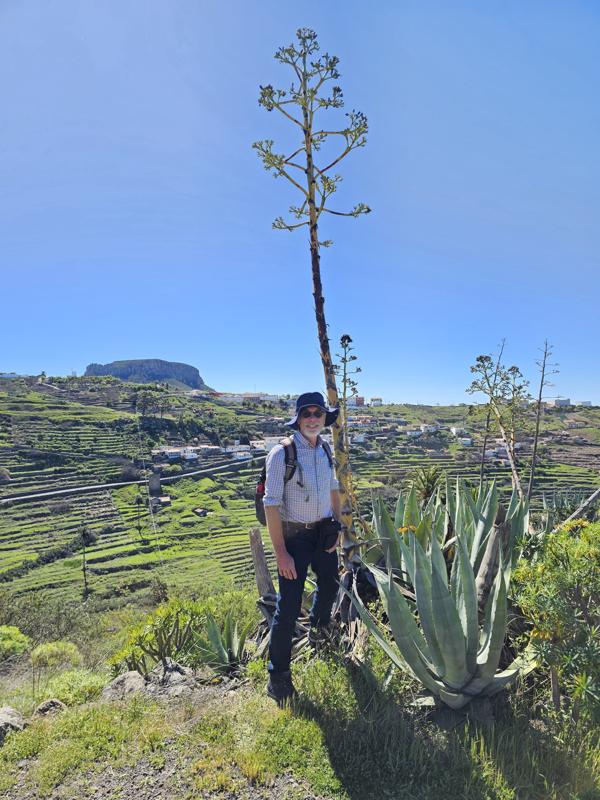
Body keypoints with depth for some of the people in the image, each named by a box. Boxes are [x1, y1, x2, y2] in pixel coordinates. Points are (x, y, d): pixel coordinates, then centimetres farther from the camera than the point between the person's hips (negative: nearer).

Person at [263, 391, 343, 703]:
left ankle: (318, 629, 56)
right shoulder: (281, 454, -20)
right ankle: (277, 677, 14)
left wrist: (337, 528, 9)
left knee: (329, 585, 26)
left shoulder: (325, 452, 1)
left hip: (324, 533, 7)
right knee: (289, 606, -5)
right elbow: (271, 505, -20)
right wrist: (281, 552, -20)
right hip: (295, 537, -7)